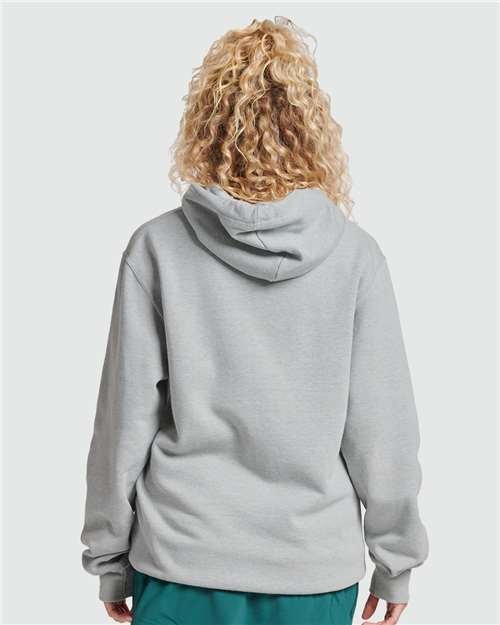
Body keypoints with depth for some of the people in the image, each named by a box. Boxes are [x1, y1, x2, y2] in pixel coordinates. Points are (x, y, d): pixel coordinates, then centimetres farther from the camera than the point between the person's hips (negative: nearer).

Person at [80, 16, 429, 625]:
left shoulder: (157, 247, -10)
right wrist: (396, 559, 8)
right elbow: (382, 425, -5)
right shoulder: (355, 254, -9)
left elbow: (125, 418, -7)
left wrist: (109, 556, 6)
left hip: (182, 558, 0)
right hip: (317, 564, 1)